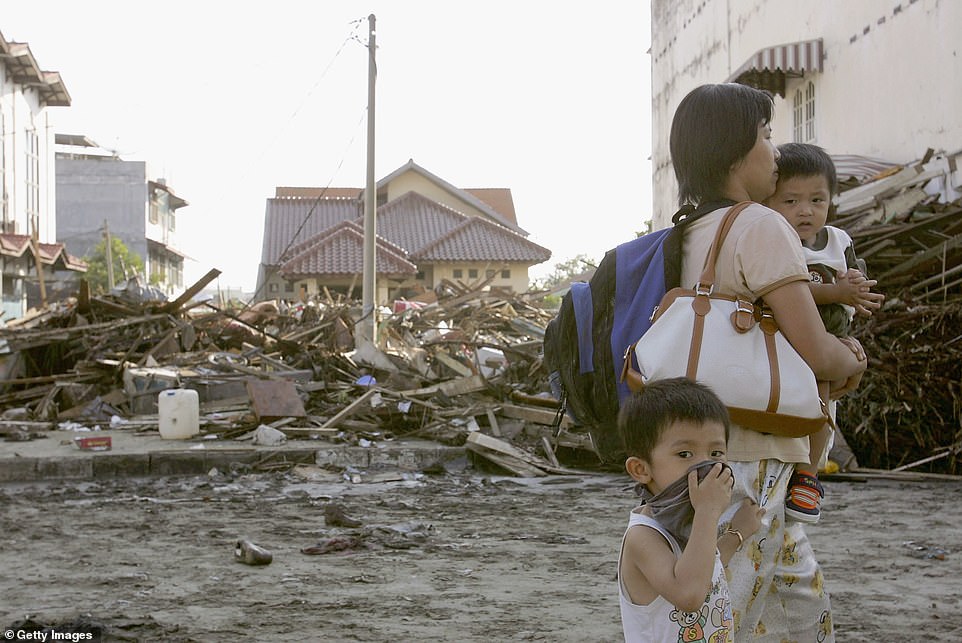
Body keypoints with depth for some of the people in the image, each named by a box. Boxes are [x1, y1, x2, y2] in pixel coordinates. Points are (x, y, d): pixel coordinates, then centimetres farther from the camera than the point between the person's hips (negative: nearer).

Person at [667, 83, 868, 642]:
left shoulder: (691, 234, 13)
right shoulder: (762, 226, -13)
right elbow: (815, 353, -16)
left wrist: (836, 354, 7)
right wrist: (850, 362, 7)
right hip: (750, 463, -10)